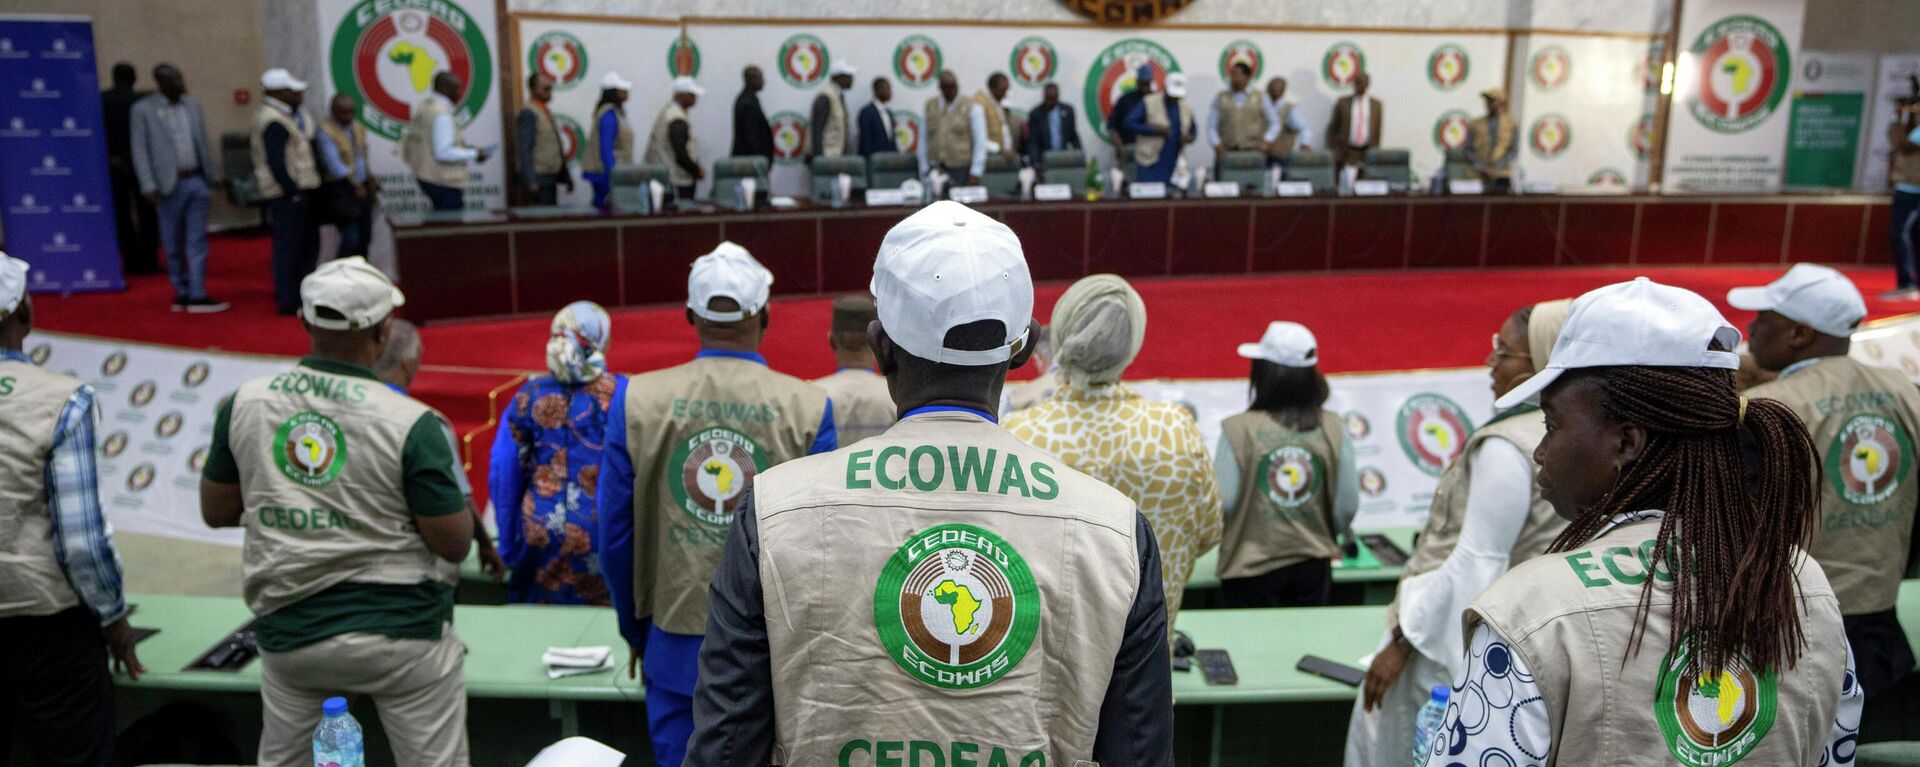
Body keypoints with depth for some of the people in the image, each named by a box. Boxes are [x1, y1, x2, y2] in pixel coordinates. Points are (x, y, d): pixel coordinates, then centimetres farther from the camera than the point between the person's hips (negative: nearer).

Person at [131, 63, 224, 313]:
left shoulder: (193, 105, 8)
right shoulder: (143, 109, -4)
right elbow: (140, 149, -5)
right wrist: (149, 185, -12)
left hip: (196, 181, 3)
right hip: (169, 184, -3)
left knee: (197, 242, 0)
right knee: (173, 245, 6)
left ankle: (197, 295, 1)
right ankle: (182, 292, 17)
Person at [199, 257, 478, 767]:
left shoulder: (243, 404, -4)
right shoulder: (414, 425, -18)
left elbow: (216, 511, 9)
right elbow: (455, 544, -12)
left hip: (288, 633, 4)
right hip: (402, 630, -4)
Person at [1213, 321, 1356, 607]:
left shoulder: (1238, 430, -16)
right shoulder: (1333, 428, -7)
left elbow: (1221, 503, -14)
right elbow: (1347, 505, -2)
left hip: (1252, 571, -3)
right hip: (1312, 567, 3)